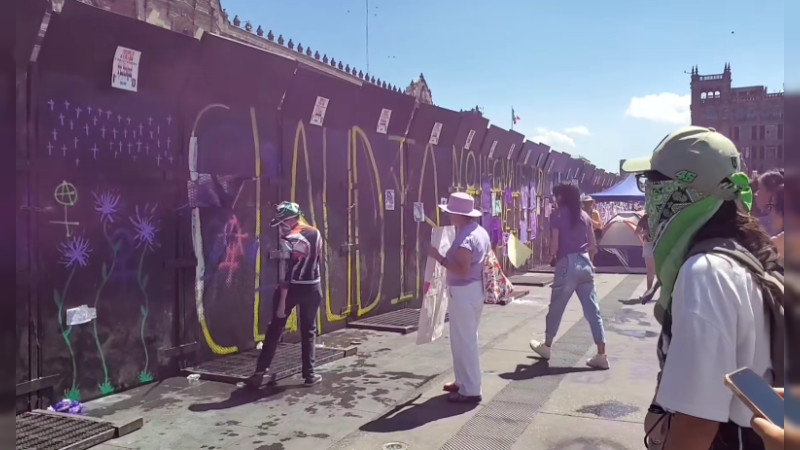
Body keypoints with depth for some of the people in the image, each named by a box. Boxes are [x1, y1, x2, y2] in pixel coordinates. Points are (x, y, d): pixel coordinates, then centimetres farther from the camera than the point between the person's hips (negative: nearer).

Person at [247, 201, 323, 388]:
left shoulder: (288, 240, -15)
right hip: (312, 288, 4)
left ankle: (261, 371, 8)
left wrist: (282, 302, -16)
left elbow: (285, 273, -18)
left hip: (292, 289, -4)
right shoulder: (316, 233, 1)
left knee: (275, 329, 7)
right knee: (309, 331, 13)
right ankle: (309, 374, 14)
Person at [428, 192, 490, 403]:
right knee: (468, 338, 20)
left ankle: (470, 390, 5)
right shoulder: (481, 232, 10)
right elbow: (487, 260, 17)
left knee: (463, 341, -2)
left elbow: (462, 271, -27)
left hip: (463, 293, -11)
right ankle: (464, 381, 31)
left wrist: (439, 257, -22)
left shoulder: (464, 238, -21)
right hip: (476, 290, 11)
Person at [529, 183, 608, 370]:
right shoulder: (584, 215, 11)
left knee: (556, 307, 11)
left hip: (567, 264, -5)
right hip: (585, 263, 5)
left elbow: (554, 245, -10)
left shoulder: (557, 216, -4)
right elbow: (593, 245, 12)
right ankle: (601, 355, 4)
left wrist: (553, 256, 9)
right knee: (593, 310, 5)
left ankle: (546, 346, 26)